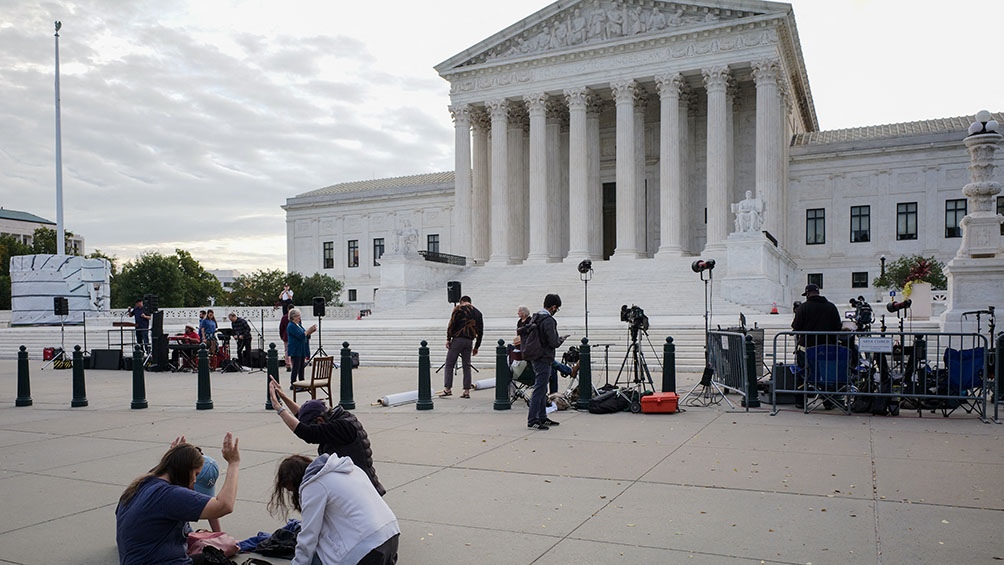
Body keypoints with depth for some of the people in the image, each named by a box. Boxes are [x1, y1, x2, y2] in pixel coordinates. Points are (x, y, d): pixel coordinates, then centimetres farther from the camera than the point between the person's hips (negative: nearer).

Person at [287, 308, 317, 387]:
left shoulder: (299, 324, 14)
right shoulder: (291, 326, -14)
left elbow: (305, 335, 20)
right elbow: (300, 336, -22)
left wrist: (311, 331, 4)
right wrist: (309, 330, -17)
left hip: (302, 350, 9)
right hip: (295, 351, -9)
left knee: (302, 367, 11)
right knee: (296, 368, -5)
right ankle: (293, 384, 1)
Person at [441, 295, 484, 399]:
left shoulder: (458, 309, 1)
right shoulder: (478, 312, 15)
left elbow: (451, 324, -9)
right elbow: (480, 331, 14)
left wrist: (448, 339, -4)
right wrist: (476, 347, 18)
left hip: (457, 339, -4)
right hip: (470, 341, 5)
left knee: (449, 364, 1)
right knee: (467, 366, 8)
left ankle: (447, 388, -5)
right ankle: (467, 391, 5)